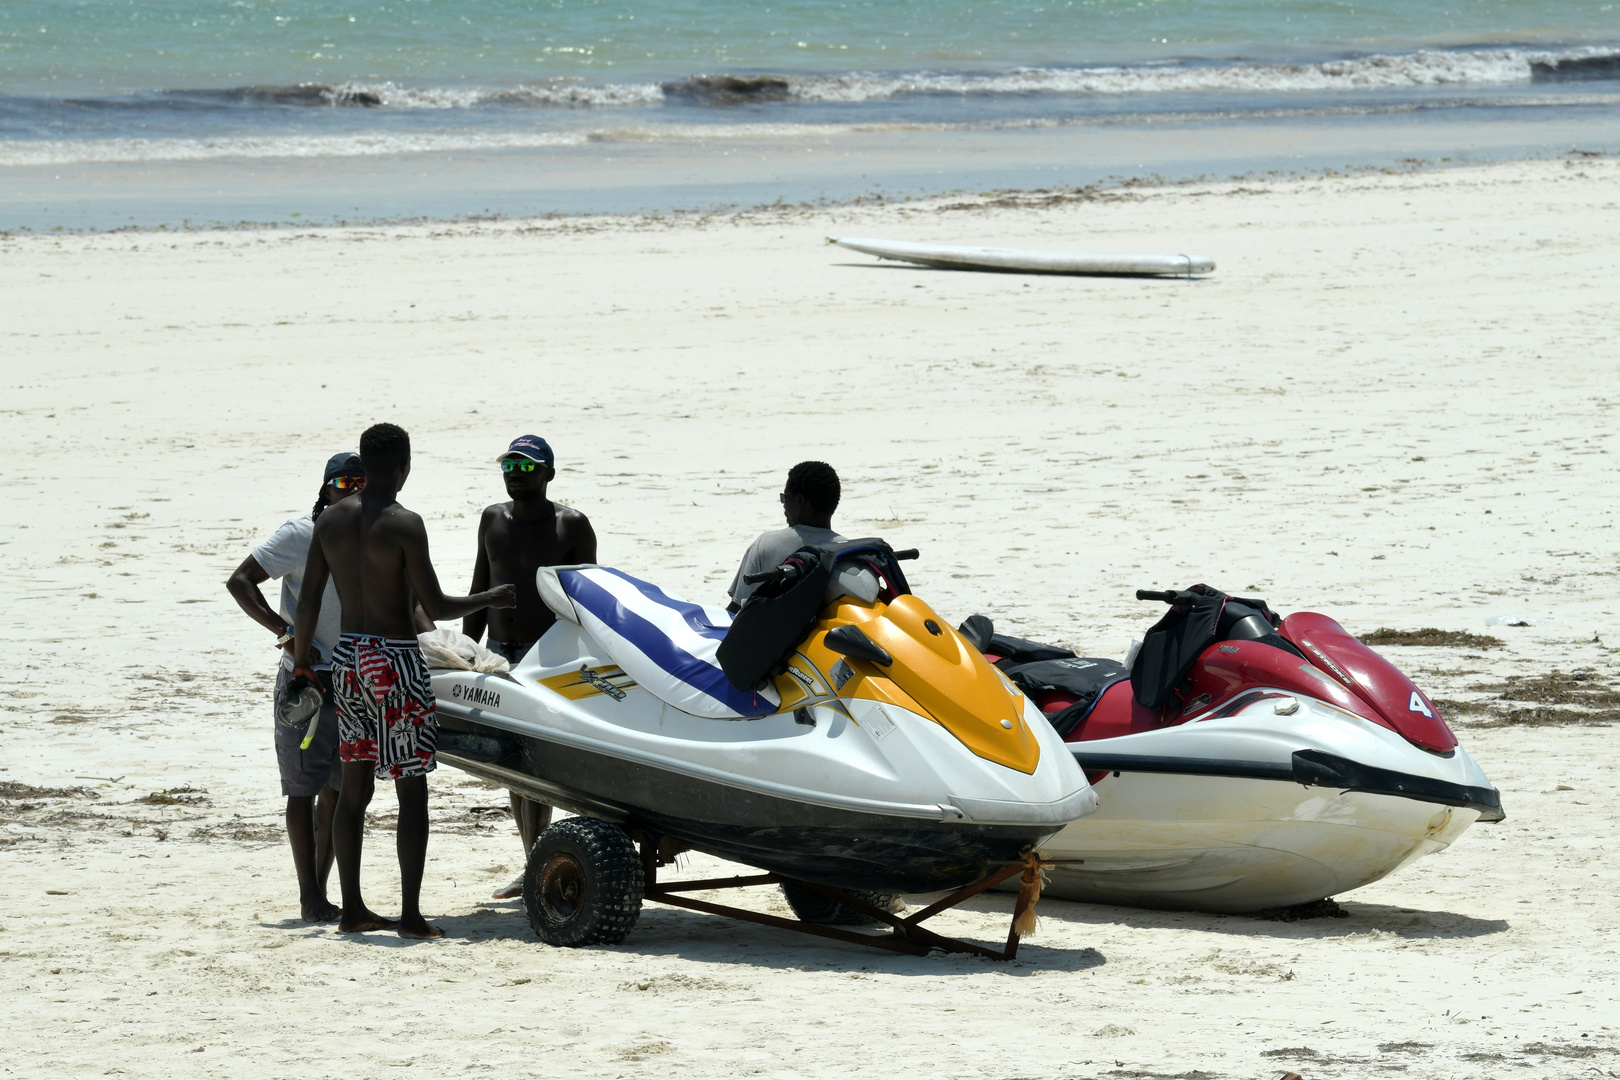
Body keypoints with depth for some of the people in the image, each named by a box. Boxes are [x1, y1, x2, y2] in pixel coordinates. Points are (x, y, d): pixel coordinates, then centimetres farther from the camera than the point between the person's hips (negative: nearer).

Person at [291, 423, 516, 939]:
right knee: (412, 791, -2)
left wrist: (300, 658, 20)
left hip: (348, 657, 6)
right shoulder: (405, 525, -15)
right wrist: (489, 599, 0)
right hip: (396, 660, -6)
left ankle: (352, 907, 15)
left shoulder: (331, 520, 3)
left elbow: (308, 602, 6)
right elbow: (435, 606, -15)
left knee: (354, 787, 12)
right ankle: (410, 912, -4)